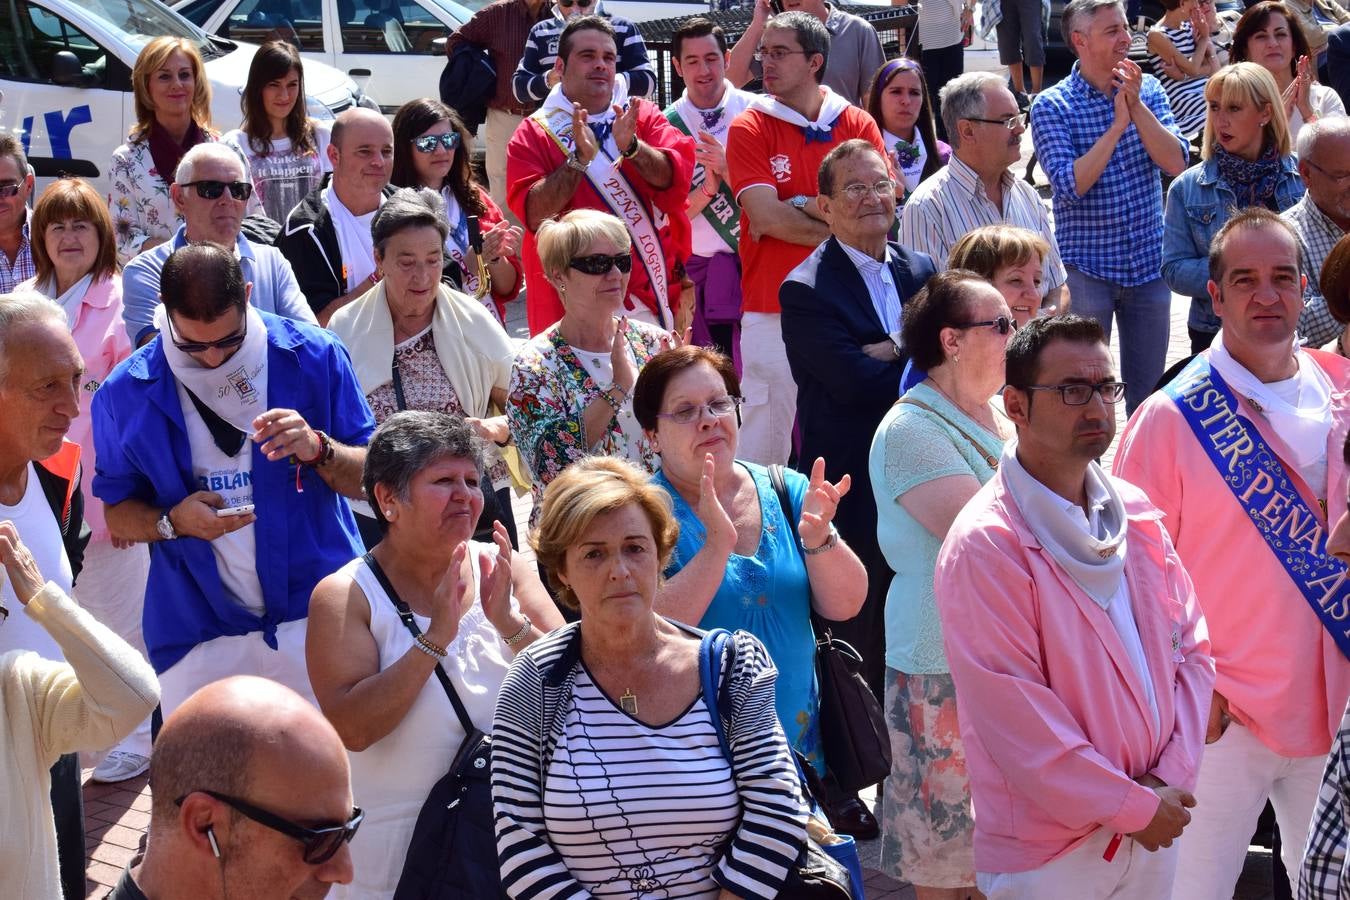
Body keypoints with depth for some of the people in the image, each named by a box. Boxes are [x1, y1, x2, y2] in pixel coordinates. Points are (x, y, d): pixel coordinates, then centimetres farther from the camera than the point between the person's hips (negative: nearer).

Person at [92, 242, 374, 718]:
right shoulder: (125, 393, -1)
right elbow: (117, 515, 6)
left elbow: (370, 478, 1)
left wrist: (319, 449, -20)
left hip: (319, 618, 0)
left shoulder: (313, 357, -4)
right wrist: (173, 522, -15)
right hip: (199, 636, 1)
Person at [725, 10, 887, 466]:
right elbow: (767, 217, -10)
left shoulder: (858, 125, 6)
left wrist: (797, 206, -8)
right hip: (773, 310, -2)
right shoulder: (750, 128, 1)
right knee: (765, 442, -2)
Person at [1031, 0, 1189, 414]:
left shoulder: (1147, 89, 3)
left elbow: (1176, 162, -9)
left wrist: (1136, 106, -18)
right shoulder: (1051, 106, -9)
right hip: (1087, 268, -3)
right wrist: (1118, 124, -20)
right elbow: (1070, 185, -20)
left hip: (1149, 265, 4)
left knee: (1149, 389, 13)